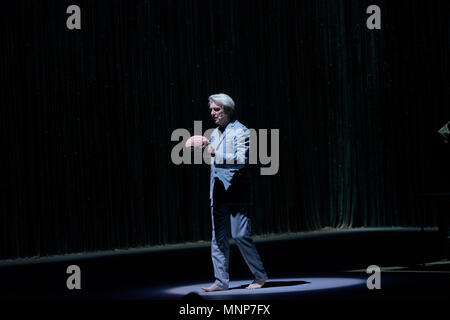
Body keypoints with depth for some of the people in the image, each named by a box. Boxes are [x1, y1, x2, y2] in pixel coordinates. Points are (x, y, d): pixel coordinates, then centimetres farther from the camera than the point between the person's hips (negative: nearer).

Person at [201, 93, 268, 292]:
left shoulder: (240, 131, -6)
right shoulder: (215, 133, 18)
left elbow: (242, 158, -18)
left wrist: (217, 154, -23)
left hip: (236, 192, -8)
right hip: (218, 191, 8)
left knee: (240, 235, -9)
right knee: (218, 237, 4)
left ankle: (260, 275, 5)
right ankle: (221, 280, 7)